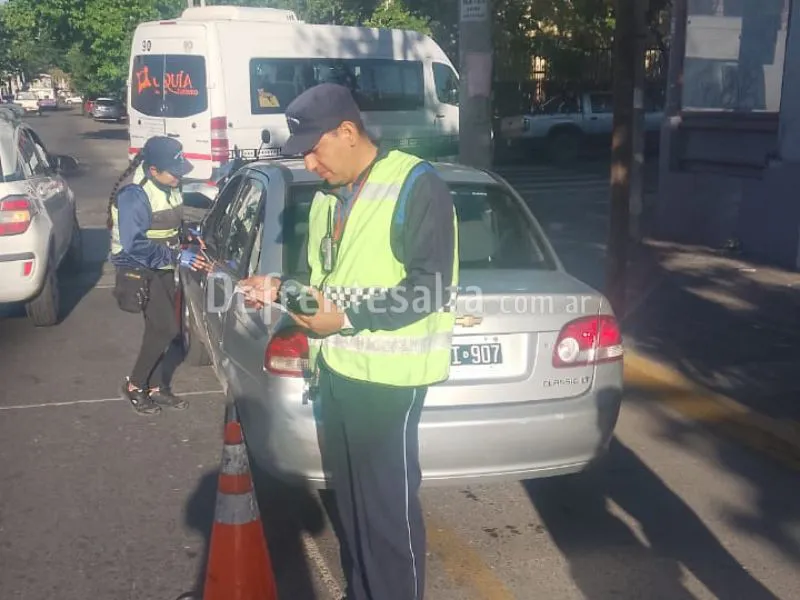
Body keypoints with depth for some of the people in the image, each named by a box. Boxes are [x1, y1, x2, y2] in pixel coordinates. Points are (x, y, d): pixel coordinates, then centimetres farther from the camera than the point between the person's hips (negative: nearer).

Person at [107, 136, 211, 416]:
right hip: (140, 270, -8)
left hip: (163, 268, 8)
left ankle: (155, 387, 25)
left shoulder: (169, 187, 2)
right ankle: (134, 386, 5)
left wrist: (187, 234, -2)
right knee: (166, 328, -11)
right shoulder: (134, 196, -24)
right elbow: (134, 246, -27)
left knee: (161, 329, 12)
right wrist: (177, 256, -28)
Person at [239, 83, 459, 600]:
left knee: (388, 504, 1)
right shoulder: (328, 198, 16)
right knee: (349, 496, 17)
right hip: (334, 367, 8)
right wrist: (279, 288, 5)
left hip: (386, 376, -8)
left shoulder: (417, 185, -11)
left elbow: (430, 286, -18)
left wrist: (348, 318, -23)